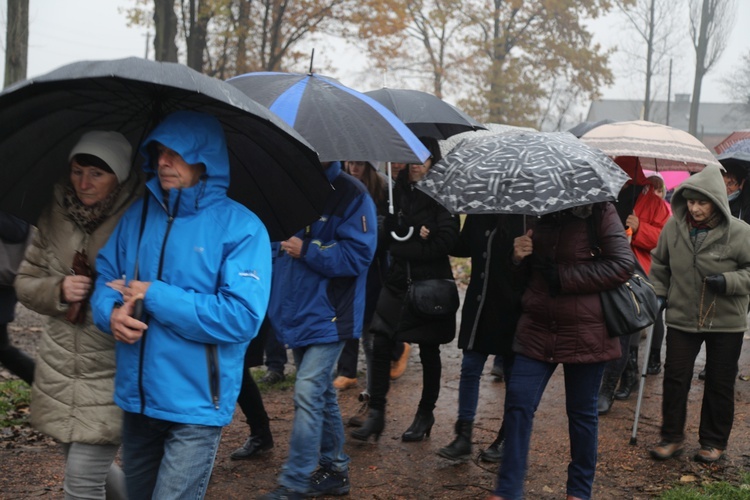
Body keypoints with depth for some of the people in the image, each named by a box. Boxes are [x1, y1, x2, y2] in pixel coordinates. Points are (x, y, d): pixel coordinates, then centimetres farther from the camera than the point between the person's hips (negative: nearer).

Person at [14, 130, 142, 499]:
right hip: (60, 368, 6)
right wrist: (58, 290, -11)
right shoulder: (55, 216, 3)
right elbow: (25, 282, 9)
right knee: (93, 466, 20)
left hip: (112, 371, -6)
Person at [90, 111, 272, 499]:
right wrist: (110, 312, -12)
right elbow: (105, 273, 12)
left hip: (196, 405, -6)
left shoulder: (241, 226, -13)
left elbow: (242, 316, -22)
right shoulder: (138, 214, 5)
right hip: (136, 395, 6)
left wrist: (154, 296, -21)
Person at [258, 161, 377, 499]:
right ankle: (334, 470, 30)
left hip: (328, 316, -7)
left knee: (308, 394, -9)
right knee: (322, 394, 16)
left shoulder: (351, 195, -11)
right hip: (297, 313, 7)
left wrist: (307, 250, -19)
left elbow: (358, 254, -17)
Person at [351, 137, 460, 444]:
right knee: (381, 346, -3)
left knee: (429, 352, 8)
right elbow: (390, 234, 3)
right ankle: (376, 413, 8)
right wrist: (417, 236, -15)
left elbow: (445, 242, -15)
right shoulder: (398, 191, 7)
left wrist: (404, 248, -13)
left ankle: (425, 415, 23)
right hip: (398, 282, 4)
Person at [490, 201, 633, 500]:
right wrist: (519, 259, -7)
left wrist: (562, 276, -16)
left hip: (585, 333, -4)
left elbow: (623, 264, -16)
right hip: (537, 329, 4)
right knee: (518, 402, -3)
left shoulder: (600, 213, -5)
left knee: (582, 411, 8)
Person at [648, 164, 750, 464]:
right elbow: (660, 264, 12)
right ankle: (672, 437, 21)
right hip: (681, 318, 2)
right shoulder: (673, 227, -5)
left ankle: (714, 441, 26)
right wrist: (657, 294, 4)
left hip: (726, 322, -2)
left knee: (720, 384, 10)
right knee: (674, 378, 6)